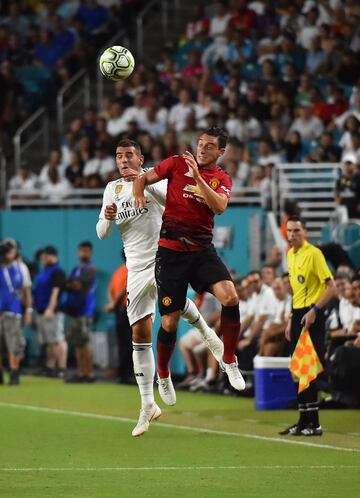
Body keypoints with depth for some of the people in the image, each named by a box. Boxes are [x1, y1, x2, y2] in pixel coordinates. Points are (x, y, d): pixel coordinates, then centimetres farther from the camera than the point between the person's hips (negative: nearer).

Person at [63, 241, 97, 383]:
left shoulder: (90, 269, -6)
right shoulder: (76, 269, 20)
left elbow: (78, 285, -14)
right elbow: (66, 285, 13)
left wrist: (70, 285, 3)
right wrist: (73, 285, -6)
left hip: (84, 311, -9)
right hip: (74, 311, 9)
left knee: (84, 343, -10)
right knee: (78, 344, 9)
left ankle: (90, 373, -9)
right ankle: (81, 373, 12)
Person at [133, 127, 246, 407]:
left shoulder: (222, 179, 7)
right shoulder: (178, 164, 3)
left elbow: (219, 206, -14)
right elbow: (143, 178, 11)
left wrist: (197, 176, -22)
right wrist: (139, 194, -11)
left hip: (202, 249, 1)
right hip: (171, 249, -1)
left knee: (230, 297, -23)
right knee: (170, 321, -2)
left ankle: (229, 360, -5)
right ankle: (163, 374, 25)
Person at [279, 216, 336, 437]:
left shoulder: (313, 253, -11)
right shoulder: (291, 255, 14)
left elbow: (332, 288, -14)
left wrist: (314, 311, -21)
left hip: (311, 318, -8)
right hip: (298, 315, 8)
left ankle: (314, 424, -7)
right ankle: (304, 422, 14)